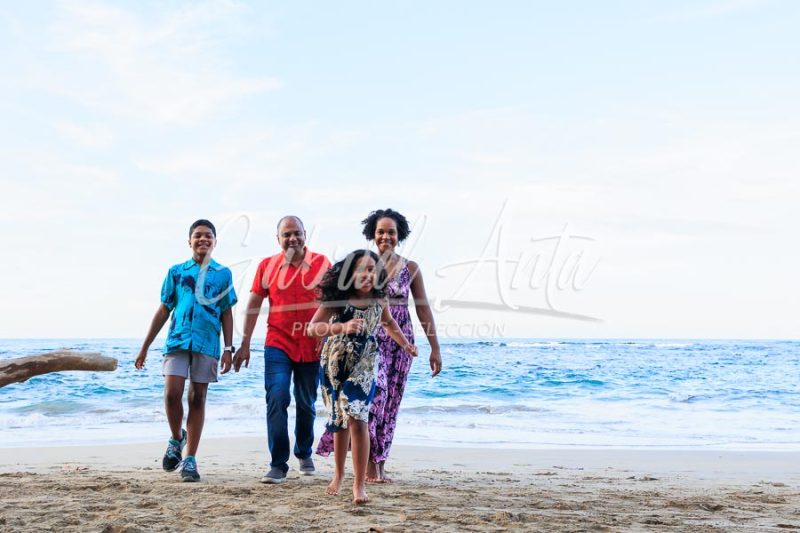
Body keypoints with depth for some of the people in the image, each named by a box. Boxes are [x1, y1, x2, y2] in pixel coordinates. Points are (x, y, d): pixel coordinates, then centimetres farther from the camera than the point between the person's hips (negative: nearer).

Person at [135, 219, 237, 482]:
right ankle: (176, 439, 17)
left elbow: (227, 314, 10)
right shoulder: (176, 272, 10)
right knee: (172, 394, -12)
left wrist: (228, 349, 1)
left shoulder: (223, 274, 9)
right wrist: (145, 347, 12)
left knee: (197, 399, 3)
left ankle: (190, 460, 9)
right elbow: (163, 310, 13)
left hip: (207, 344, 0)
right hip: (177, 340, 0)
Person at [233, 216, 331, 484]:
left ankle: (304, 454, 36)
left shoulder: (322, 263, -1)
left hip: (312, 347, 1)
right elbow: (253, 306, 4)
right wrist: (245, 344, 1)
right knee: (277, 399, -14)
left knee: (306, 405, 13)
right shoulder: (267, 266, 0)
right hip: (278, 344, -1)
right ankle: (278, 465, -8)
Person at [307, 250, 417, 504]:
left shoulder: (379, 299, -5)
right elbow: (312, 328, -25)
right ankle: (339, 473, 35)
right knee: (339, 419, 14)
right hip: (335, 362, 0)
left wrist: (405, 344, 16)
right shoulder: (337, 298, -14)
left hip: (364, 363, 0)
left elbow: (388, 322, 18)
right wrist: (342, 327, -38)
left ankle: (359, 484, -9)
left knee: (357, 419, -15)